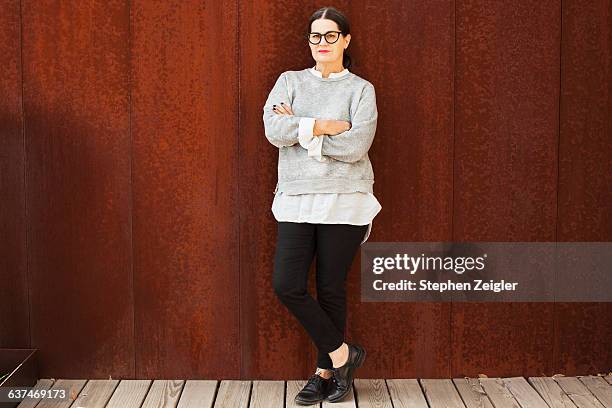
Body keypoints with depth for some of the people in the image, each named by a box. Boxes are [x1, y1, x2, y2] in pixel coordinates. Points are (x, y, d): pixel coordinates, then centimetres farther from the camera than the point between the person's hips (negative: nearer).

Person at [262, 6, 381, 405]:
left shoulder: (361, 89, 4)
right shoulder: (290, 81, 11)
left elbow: (356, 146, -11)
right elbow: (274, 130, -6)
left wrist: (300, 129, -7)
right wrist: (323, 126, -10)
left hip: (343, 202, -2)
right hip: (297, 199, 3)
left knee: (332, 290, 3)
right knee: (287, 286, -5)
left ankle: (326, 372, 19)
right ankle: (343, 354, 12)